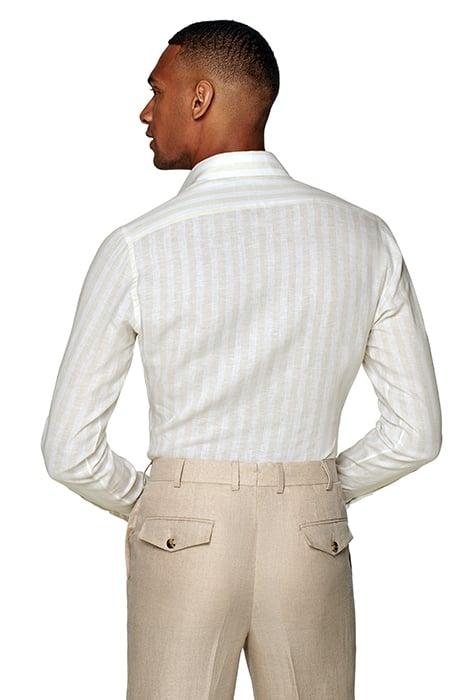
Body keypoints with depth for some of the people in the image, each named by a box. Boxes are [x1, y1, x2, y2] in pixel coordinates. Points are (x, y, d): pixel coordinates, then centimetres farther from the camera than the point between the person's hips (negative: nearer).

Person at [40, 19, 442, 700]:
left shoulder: (136, 248, -10)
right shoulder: (366, 237, -2)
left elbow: (70, 448, -6)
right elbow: (417, 431, 2)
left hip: (182, 539, -2)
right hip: (314, 541, 2)